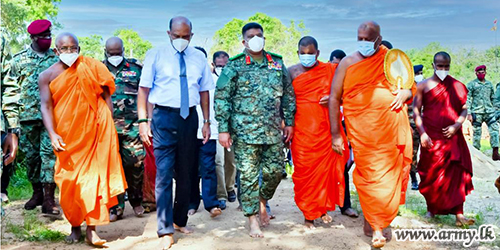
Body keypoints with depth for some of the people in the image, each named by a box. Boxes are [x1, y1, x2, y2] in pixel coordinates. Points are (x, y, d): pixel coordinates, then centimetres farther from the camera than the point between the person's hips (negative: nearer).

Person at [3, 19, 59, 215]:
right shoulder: (19, 59, 8)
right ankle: (37, 193, 23)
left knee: (49, 153, -9)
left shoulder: (58, 59, 8)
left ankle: (48, 199, -7)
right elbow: (10, 89, 9)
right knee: (31, 155, 8)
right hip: (28, 116, 2)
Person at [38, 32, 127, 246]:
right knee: (68, 184, 5)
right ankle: (75, 227, 22)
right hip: (67, 138, 1)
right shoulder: (47, 76, 5)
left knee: (94, 180, -4)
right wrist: (52, 134, -18)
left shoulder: (91, 68, 4)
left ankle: (91, 230, 2)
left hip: (94, 134, -1)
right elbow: (46, 106, -3)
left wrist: (109, 128, -4)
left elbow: (106, 97, 5)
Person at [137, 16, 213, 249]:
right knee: (164, 173, -6)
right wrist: (143, 120, -12)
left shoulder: (198, 57, 8)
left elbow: (204, 91, 11)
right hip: (164, 116, -3)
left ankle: (180, 220, 29)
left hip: (189, 117, 4)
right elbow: (144, 88, -4)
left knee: (186, 173, 12)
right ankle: (165, 230, 3)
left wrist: (206, 121, 8)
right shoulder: (156, 55, -1)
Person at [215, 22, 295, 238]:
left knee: (275, 171, 6)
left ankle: (262, 200, 35)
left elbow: (288, 94, 17)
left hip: (274, 131, 4)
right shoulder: (234, 66, 0)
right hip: (245, 132, -3)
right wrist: (223, 129, -8)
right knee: (248, 176, 0)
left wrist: (289, 122, 13)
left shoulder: (277, 64, 11)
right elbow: (221, 99, -2)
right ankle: (253, 220, 12)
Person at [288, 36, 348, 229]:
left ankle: (323, 208, 21)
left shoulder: (330, 70, 6)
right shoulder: (292, 72, 3)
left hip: (325, 129, 1)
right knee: (304, 170, -1)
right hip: (302, 130, -1)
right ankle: (309, 213, 12)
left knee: (326, 168, 4)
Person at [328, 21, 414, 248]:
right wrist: (335, 134, -5)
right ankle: (376, 228, 8)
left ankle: (374, 219, 26)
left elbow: (411, 88, 18)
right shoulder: (347, 63, 2)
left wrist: (405, 93, -8)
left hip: (393, 130, 3)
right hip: (363, 133, -3)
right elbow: (334, 98, 0)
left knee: (390, 176, 7)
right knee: (370, 177, -4)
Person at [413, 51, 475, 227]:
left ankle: (459, 214, -3)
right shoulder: (423, 86, 2)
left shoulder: (456, 86, 8)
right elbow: (416, 110, 0)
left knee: (456, 174, -5)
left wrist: (457, 125, -9)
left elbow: (464, 109, 9)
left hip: (452, 137, 1)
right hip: (431, 139, -1)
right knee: (431, 175, 7)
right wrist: (422, 133, -11)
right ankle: (431, 208, 26)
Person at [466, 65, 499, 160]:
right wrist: (469, 114, -10)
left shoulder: (489, 84, 16)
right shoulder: (472, 84, 2)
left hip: (489, 112, 4)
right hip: (477, 113, -4)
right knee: (477, 133, -1)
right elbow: (467, 99, -2)